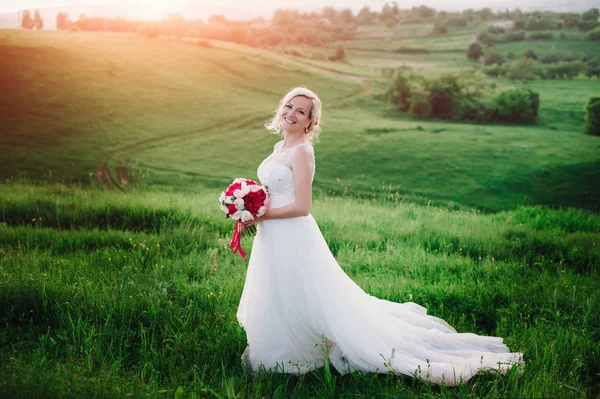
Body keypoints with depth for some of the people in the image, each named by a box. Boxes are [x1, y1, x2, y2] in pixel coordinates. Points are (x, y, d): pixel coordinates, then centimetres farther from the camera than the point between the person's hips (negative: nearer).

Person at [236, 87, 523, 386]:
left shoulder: (302, 151, -18)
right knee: (278, 305, 21)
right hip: (273, 238, 9)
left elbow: (301, 206, -23)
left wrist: (261, 215, -17)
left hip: (293, 239, -9)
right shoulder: (280, 147, 10)